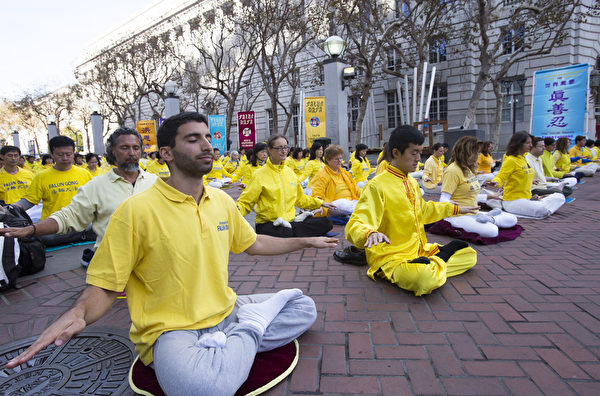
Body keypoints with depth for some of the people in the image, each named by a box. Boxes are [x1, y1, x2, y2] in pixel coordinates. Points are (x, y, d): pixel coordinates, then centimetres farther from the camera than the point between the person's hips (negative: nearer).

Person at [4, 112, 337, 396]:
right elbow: (104, 287, -10)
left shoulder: (222, 201, 3)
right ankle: (250, 329, -7)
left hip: (227, 312, 6)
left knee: (303, 306, 2)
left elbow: (252, 243, 18)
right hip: (171, 330, -6)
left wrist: (304, 242, 20)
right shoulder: (137, 210, -15)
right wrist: (77, 315, -32)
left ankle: (221, 349, -5)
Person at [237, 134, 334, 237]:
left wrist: (320, 203, 22)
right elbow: (245, 203, -4)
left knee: (326, 223, -12)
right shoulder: (259, 175, -4)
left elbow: (300, 198, 26)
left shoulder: (289, 172, 13)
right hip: (267, 224, -5)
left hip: (290, 220, 6)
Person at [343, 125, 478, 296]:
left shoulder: (412, 182, 13)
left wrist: (456, 209, 36)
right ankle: (437, 263, -7)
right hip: (391, 259, -8)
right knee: (425, 279, -37)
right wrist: (370, 234, -47)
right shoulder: (377, 185, -16)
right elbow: (355, 226, -25)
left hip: (421, 251, 8)